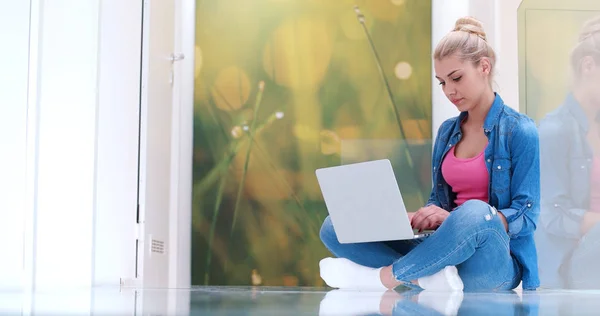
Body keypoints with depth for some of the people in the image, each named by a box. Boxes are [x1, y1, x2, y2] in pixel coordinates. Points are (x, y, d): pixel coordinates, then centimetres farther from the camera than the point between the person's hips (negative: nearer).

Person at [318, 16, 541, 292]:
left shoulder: (520, 131, -5)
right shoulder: (447, 131, 14)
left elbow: (527, 215, -11)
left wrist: (455, 218, -23)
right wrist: (415, 218, -7)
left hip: (493, 262, -6)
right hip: (447, 254, 6)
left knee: (474, 213, -42)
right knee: (335, 227, -8)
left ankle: (382, 277, -23)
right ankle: (431, 277, -30)